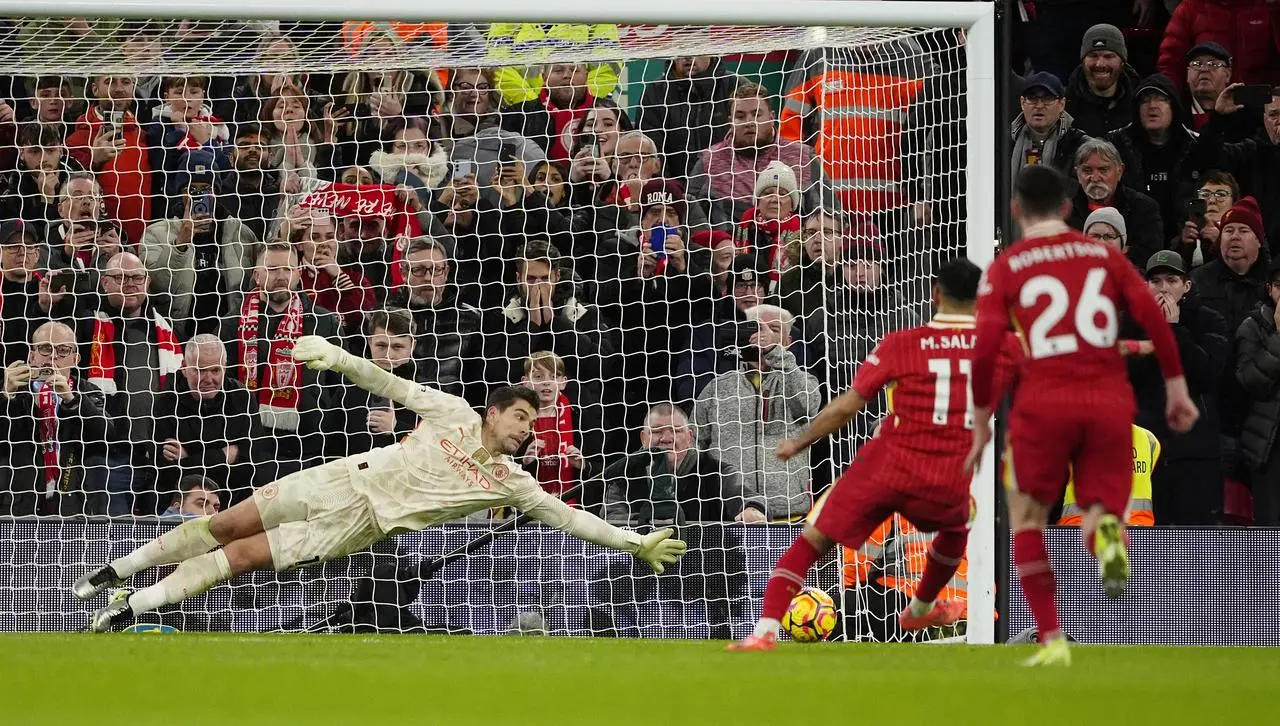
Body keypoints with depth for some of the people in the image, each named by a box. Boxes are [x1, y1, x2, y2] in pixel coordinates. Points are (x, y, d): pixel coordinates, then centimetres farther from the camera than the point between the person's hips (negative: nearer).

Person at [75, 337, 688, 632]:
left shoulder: (510, 482, -1)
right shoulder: (453, 415, -1)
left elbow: (566, 516, -2)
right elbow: (394, 387, -1)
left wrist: (636, 543, -7)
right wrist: (338, 358, -13)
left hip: (362, 525, 0)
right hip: (343, 481, 0)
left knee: (245, 556, -12)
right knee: (230, 524, -3)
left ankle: (134, 606, -6)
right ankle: (119, 570, 14)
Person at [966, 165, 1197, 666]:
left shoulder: (1005, 269, 5)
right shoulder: (1104, 255, 11)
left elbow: (985, 350, -3)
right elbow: (1154, 318, 1)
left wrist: (981, 424, 5)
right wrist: (1176, 387, 6)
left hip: (1045, 404, -2)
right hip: (1110, 401, 2)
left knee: (1027, 517, 16)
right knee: (1099, 511, 10)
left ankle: (1052, 640, 6)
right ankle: (1107, 536, -31)